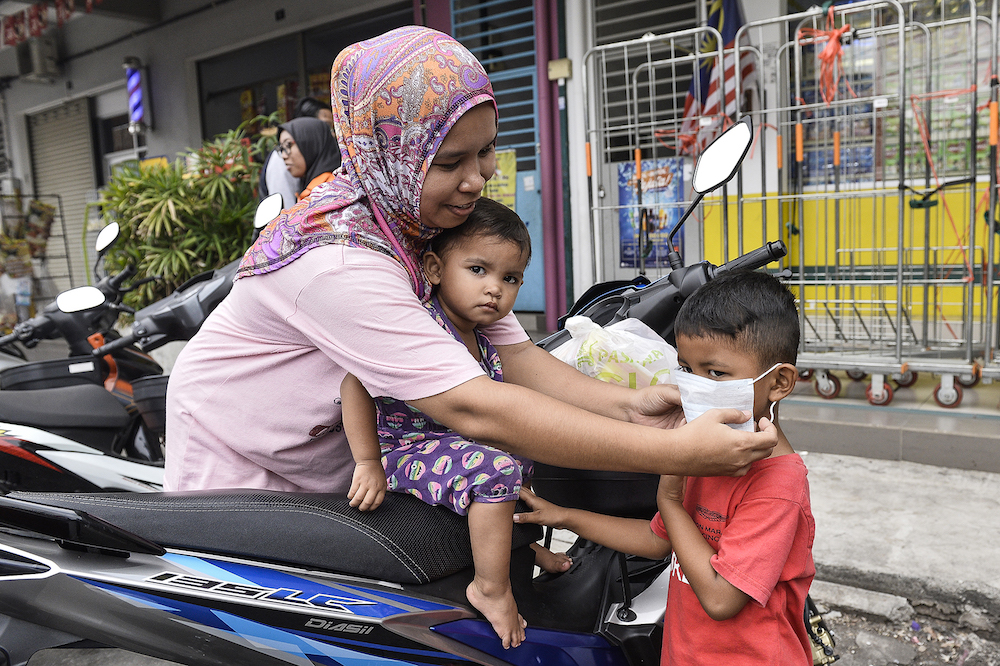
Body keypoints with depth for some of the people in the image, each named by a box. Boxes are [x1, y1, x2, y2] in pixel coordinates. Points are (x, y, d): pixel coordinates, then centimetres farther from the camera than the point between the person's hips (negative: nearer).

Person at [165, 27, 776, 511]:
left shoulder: (438, 225, -8)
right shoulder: (339, 258, -35)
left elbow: (514, 354, -12)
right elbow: (474, 409, -40)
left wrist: (627, 405, -29)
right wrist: (673, 452, -41)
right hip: (240, 475, -6)